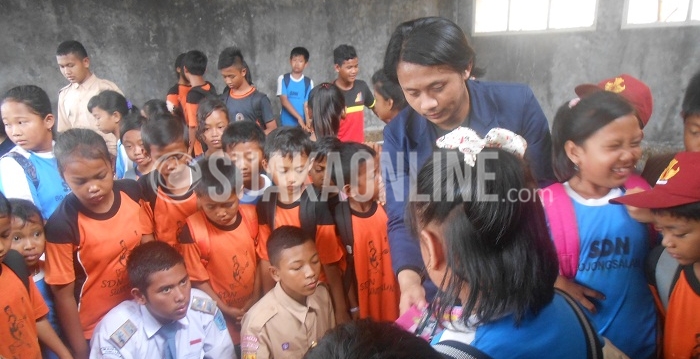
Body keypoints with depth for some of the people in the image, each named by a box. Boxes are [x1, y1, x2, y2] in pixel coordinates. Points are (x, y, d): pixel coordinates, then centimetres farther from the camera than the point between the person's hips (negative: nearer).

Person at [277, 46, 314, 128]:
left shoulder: (308, 82, 1)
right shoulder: (282, 79, 0)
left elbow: (307, 104, -6)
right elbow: (283, 100, -9)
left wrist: (308, 123, -21)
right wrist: (299, 117, -19)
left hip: (302, 123, 0)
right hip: (286, 123, 0)